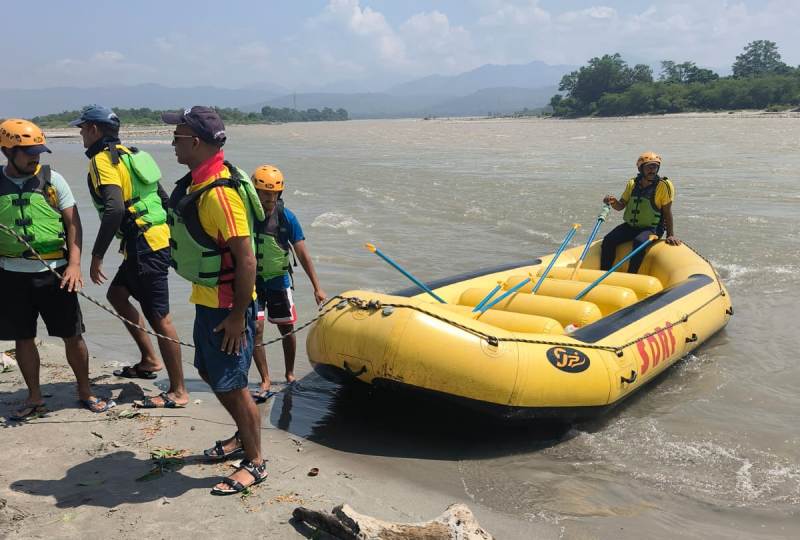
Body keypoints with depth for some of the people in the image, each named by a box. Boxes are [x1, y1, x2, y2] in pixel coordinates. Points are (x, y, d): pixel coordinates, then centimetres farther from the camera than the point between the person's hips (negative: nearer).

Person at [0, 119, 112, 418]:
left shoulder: (52, 179, -2)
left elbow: (73, 222, -3)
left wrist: (74, 263, -11)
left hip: (54, 272, -1)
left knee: (72, 335, 4)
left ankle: (85, 391, 22)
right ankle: (34, 398, 27)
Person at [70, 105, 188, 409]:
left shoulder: (102, 160, -10)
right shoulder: (130, 155, 18)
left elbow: (114, 209, -25)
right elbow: (164, 199, 20)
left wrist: (97, 255, -21)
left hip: (143, 246, -10)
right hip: (158, 238, 10)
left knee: (159, 318, -5)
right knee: (116, 294, 24)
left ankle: (178, 392, 3)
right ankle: (149, 360, 27)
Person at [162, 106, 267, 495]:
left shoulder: (220, 192, -25)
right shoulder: (196, 183, 7)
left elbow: (246, 260, -25)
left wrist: (238, 316, -22)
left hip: (227, 306, -10)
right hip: (206, 300, 10)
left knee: (231, 385, 0)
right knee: (210, 373, 22)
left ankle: (254, 463, 18)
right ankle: (243, 437, 41)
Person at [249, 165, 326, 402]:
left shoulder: (287, 218, -11)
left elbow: (302, 254, -7)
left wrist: (317, 287, -9)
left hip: (278, 279, 1)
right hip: (252, 280, 0)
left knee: (287, 329, 9)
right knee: (255, 329, -7)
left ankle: (290, 374, 30)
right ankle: (265, 381, 5)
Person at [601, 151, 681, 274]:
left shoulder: (664, 185, -9)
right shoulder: (632, 183, 4)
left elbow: (667, 212, -6)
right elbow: (621, 206, 7)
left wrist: (671, 235, -10)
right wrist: (613, 202, -16)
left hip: (652, 228, -4)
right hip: (630, 226, 5)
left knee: (639, 242, -35)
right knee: (608, 240, -16)